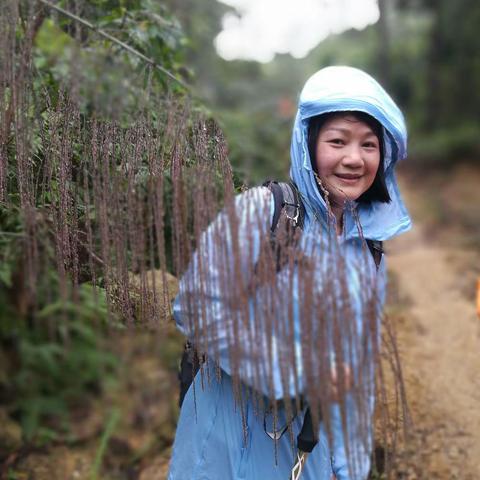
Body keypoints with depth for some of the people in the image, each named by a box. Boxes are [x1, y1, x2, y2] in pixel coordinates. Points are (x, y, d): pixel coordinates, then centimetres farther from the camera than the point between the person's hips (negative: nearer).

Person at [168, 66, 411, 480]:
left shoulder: (372, 239, 0)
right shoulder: (257, 212, -17)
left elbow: (363, 364, 7)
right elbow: (201, 312, -19)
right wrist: (298, 370, -19)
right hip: (239, 437, -4)